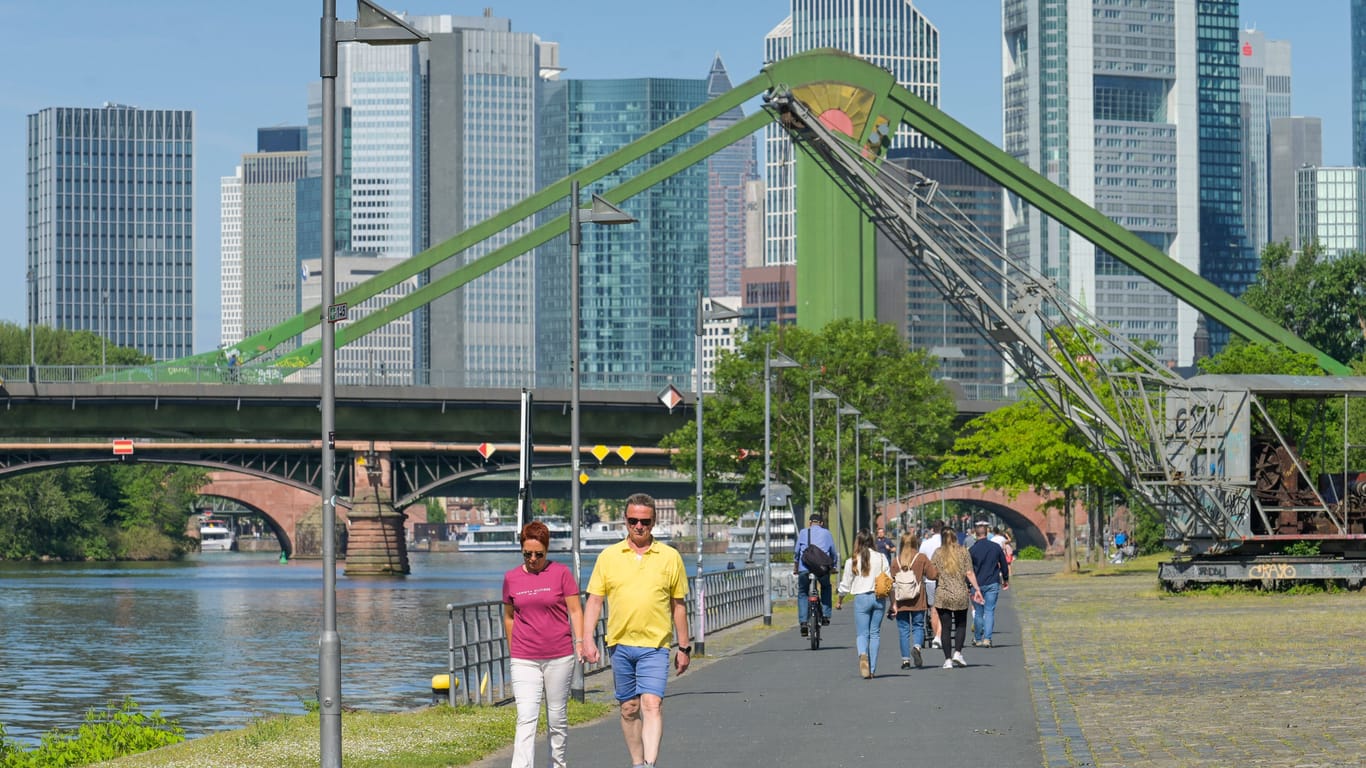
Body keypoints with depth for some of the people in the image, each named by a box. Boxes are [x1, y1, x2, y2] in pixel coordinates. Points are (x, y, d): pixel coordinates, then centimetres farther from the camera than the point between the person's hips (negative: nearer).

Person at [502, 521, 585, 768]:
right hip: (524, 661, 0)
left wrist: (580, 642, -9)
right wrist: (512, 652, 19)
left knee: (557, 717, 9)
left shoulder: (561, 573, -1)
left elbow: (575, 611, 1)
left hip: (559, 657, 0)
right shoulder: (511, 578, 5)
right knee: (526, 718, -11)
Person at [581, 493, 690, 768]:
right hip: (619, 643, 2)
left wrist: (684, 648, 10)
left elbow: (679, 605, 10)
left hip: (655, 645, -2)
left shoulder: (670, 557, 4)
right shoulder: (608, 556, 5)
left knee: (652, 704, -16)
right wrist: (587, 639, -6)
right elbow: (594, 600, 5)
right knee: (629, 708, 9)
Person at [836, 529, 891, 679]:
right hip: (879, 597, 2)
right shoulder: (881, 558, 0)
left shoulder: (852, 561, -3)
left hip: (861, 598, -2)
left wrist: (840, 601, 21)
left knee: (862, 633, 3)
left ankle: (863, 654, -29)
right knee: (875, 633, 11)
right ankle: (872, 669, 11)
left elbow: (845, 585, 3)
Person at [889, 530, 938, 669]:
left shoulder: (896, 561, -1)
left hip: (901, 602, 1)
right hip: (918, 601, -1)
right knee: (918, 626, 10)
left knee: (903, 629, 7)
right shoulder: (922, 558, -5)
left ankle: (905, 660, 6)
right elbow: (933, 574, -8)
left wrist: (893, 603, 3)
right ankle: (917, 646, -18)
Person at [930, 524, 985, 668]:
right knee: (961, 625, 16)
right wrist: (977, 589, 3)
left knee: (946, 628, 5)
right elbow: (969, 573, -3)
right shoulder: (963, 551, 0)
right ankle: (957, 652, -1)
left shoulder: (938, 553, -1)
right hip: (961, 594, 0)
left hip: (942, 595, 0)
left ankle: (948, 659, 1)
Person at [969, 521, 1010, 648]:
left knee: (978, 612, 10)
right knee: (989, 611, 0)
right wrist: (1006, 579, 23)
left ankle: (977, 639, 16)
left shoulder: (972, 550, -6)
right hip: (992, 584, 1)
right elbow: (1004, 565, 9)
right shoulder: (996, 547, 0)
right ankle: (987, 638, -12)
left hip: (977, 584, -1)